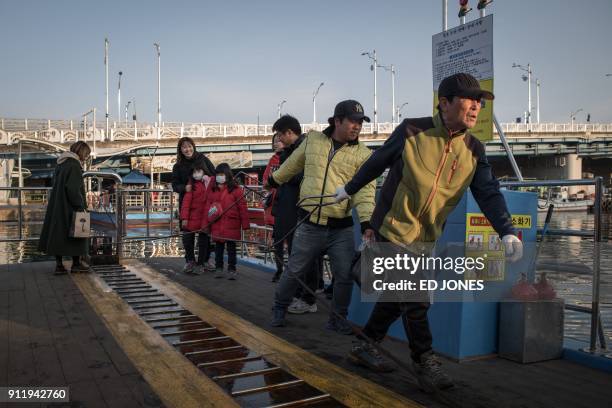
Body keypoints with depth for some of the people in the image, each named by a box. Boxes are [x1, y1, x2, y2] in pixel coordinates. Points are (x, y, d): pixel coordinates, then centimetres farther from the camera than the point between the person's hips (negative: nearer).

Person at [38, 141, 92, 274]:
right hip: (69, 207, -9)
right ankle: (76, 264, 11)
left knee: (58, 233, 9)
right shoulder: (74, 165, -16)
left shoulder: (62, 163, 13)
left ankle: (59, 265, 11)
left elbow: (57, 185, 16)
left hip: (57, 206, 9)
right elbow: (73, 188, -24)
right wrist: (81, 205, -17)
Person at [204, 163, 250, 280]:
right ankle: (218, 268, 24)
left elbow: (242, 207, -7)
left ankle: (232, 269, 12)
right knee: (218, 248, 13)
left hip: (231, 225, -4)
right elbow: (208, 208, 9)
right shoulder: (213, 190, 8)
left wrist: (245, 224, -8)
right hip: (216, 225, 4)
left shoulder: (235, 189, -6)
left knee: (231, 248, 4)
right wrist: (206, 224, 5)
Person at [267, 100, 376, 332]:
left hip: (341, 229, 0)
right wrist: (275, 179, 34)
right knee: (294, 272, 11)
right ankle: (279, 308, 36)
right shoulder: (312, 140, 4)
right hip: (309, 226, 1)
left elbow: (365, 191, -10)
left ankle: (337, 320, 24)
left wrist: (366, 221, -24)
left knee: (345, 276, 1)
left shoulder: (363, 154, -1)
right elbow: (292, 165, 22)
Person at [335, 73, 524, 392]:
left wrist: (507, 231, -23)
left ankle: (364, 346, 31)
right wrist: (349, 189, 14)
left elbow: (489, 193, -8)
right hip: (393, 228, -5)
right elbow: (378, 162, 2)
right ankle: (425, 363, 8)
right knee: (415, 298, -7)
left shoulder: (474, 150, 0)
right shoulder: (412, 131, -12)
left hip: (426, 237, 5)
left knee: (398, 295, 14)